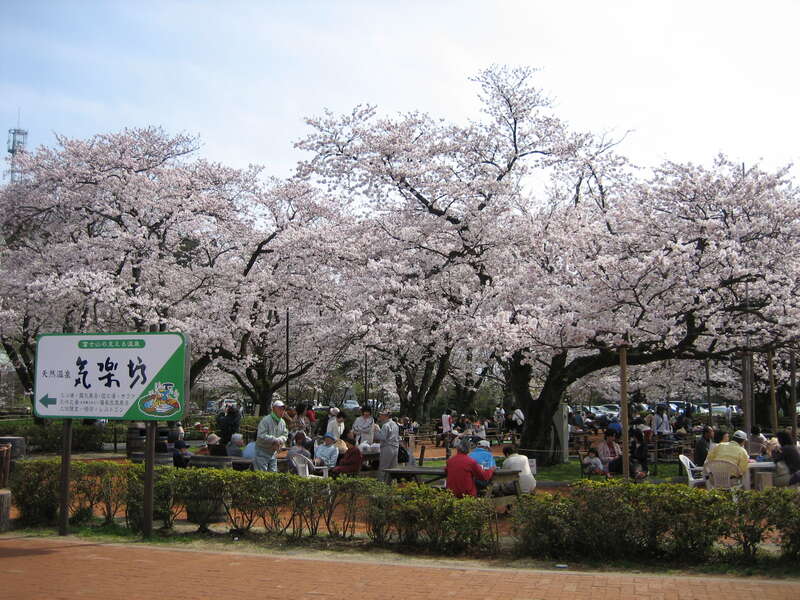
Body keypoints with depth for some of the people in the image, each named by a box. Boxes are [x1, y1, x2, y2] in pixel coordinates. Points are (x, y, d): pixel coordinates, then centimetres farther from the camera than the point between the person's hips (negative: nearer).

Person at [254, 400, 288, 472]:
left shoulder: (282, 422, 7)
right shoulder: (266, 420, -17)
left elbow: (285, 435, 12)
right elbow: (261, 436, -24)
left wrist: (280, 440, -12)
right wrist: (275, 440, -23)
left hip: (273, 453, 7)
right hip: (262, 451, -7)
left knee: (273, 473, 10)